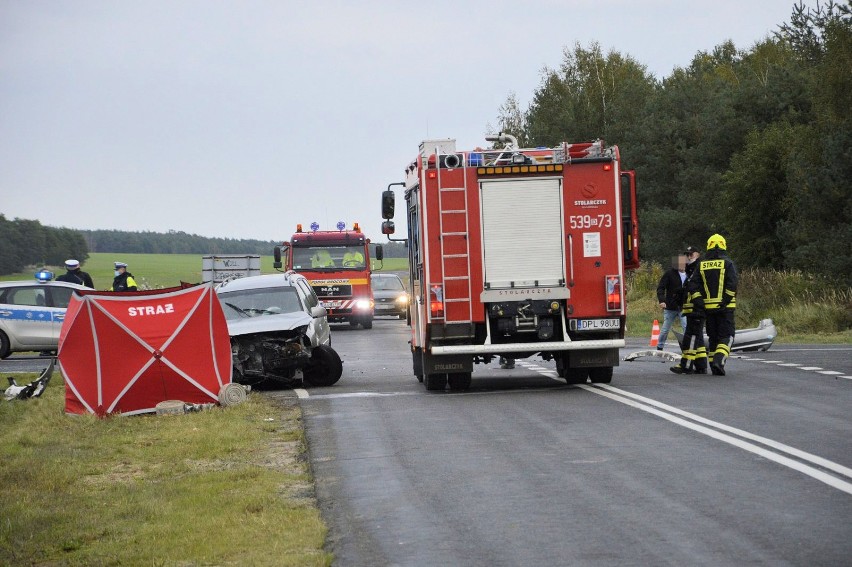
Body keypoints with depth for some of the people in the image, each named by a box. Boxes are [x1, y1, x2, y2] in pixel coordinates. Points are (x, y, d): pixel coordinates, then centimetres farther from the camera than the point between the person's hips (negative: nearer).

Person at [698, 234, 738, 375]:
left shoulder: (701, 265, 8)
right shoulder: (727, 263, -3)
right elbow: (732, 284, -13)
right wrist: (725, 301, -12)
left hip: (708, 306, 4)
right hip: (725, 307, -4)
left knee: (712, 337, 13)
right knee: (726, 336, -1)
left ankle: (714, 366, 13)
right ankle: (719, 360, -21)